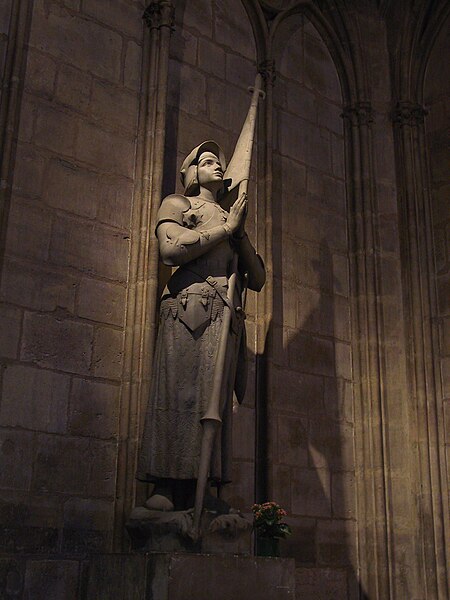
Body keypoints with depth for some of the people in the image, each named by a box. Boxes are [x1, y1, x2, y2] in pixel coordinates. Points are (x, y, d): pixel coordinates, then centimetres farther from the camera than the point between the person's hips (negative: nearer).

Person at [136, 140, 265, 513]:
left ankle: (195, 491, -6)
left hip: (227, 315, 5)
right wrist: (226, 228, 0)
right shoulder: (177, 204, 16)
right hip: (189, 306, -5)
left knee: (215, 399, -4)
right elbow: (171, 249, -7)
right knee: (181, 392, -14)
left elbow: (258, 280, 21)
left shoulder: (230, 217, 32)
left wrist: (240, 233, 6)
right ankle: (165, 487, -15)